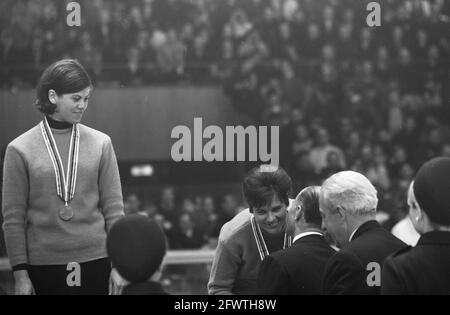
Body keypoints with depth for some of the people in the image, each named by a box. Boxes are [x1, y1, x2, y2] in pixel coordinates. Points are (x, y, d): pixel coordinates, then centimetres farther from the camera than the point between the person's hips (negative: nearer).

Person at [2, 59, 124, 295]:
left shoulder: (101, 144, 4)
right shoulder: (20, 150, -1)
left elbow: (113, 208, 5)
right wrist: (20, 273, -4)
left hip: (95, 263, 1)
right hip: (43, 265, -1)